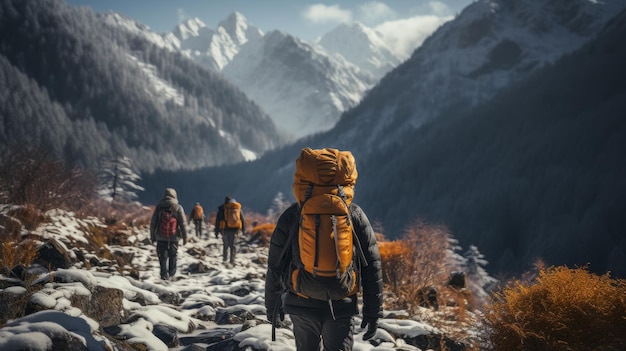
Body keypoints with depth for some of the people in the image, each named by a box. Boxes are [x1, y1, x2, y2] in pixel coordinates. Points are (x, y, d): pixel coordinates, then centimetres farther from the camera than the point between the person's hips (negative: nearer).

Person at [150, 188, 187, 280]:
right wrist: (185, 236, 2)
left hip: (160, 237, 1)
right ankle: (171, 274, 16)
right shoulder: (178, 208, -1)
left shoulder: (159, 206, 5)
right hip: (173, 237, -1)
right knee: (172, 256, 13)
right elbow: (183, 223, -3)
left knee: (163, 256, 6)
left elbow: (153, 222, 6)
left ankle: (164, 274, 0)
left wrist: (152, 236, 11)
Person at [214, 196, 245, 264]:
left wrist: (217, 231, 5)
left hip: (225, 230, -1)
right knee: (233, 245, 5)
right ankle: (232, 260, 0)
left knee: (226, 245, 12)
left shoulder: (222, 209, 0)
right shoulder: (238, 208, 6)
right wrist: (243, 229, 26)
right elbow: (242, 219, 14)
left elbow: (218, 221, 0)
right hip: (235, 230, 1)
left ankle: (225, 259, 17)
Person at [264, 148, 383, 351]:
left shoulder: (290, 217, -2)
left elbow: (275, 267, 3)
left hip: (301, 304, 1)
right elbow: (372, 267, 0)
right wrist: (372, 310, 6)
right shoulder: (355, 215, -2)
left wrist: (272, 305, 15)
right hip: (341, 306, -1)